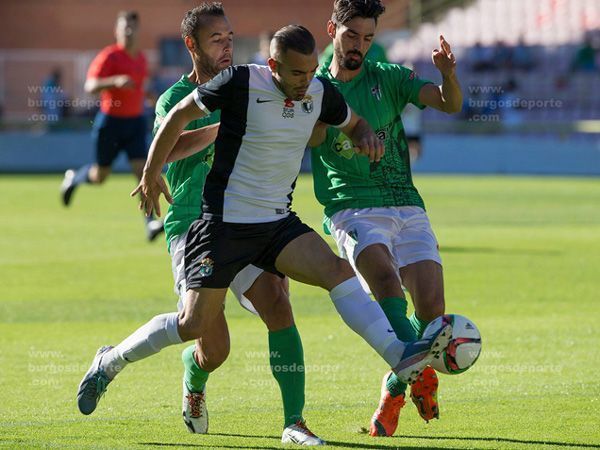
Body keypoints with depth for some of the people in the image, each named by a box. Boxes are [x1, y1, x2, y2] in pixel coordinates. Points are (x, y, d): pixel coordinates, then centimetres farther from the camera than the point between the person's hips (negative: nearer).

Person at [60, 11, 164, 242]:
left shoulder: (141, 58, 7)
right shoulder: (109, 56, -14)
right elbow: (90, 86, -23)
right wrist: (115, 81, -37)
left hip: (135, 122, 4)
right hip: (110, 121, -4)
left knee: (142, 170, -13)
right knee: (100, 176, 10)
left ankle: (150, 224, -18)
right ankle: (73, 178, 44)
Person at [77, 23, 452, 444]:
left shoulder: (321, 93, -1)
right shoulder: (240, 83, -16)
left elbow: (353, 122, 21)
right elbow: (180, 114, -3)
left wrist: (366, 136, -4)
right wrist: (151, 173, 2)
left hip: (279, 221, 5)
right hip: (225, 222, -5)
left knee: (338, 271, -20)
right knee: (194, 325, -6)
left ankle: (401, 355, -30)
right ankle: (111, 361, 16)